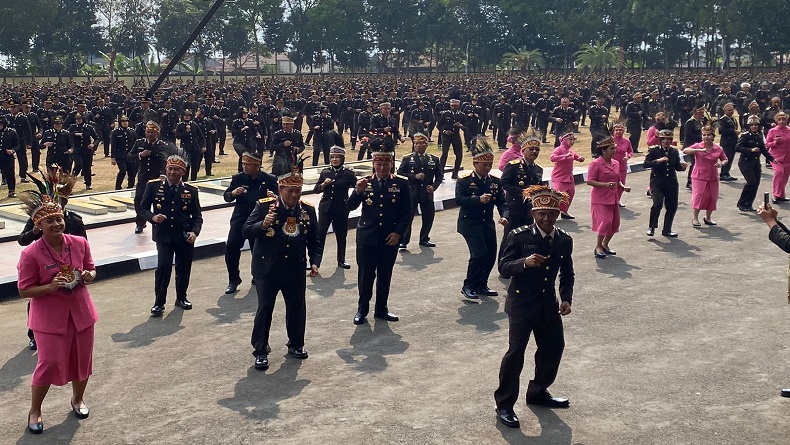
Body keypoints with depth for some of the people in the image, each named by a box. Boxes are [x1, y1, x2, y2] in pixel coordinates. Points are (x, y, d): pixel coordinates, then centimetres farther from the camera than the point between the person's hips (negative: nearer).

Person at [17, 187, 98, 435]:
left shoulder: (80, 243, -6)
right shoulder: (31, 254, -17)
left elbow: (91, 269, 10)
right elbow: (25, 290, -11)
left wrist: (88, 276, -14)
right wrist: (51, 287, -26)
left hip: (80, 311, 4)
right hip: (49, 316, -4)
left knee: (82, 358, 15)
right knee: (49, 363, -2)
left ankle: (77, 399, 41)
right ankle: (34, 410, 22)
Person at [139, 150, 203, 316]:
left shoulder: (191, 190, 2)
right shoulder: (154, 186, -1)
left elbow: (197, 216, 5)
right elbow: (143, 208, 5)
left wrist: (194, 232, -12)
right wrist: (153, 217, -16)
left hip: (185, 236, 2)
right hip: (163, 235, -2)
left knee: (184, 268, 10)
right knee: (163, 266, -15)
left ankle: (181, 298, 33)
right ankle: (159, 302, -1)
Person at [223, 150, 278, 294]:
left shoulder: (270, 180, -2)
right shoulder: (237, 178, 3)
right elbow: (226, 196, 8)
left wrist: (273, 197, -22)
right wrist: (233, 193, -15)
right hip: (239, 218, 1)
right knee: (231, 246, -13)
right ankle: (233, 280, 2)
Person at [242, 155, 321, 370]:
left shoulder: (308, 210, 0)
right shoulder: (264, 206, -10)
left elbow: (314, 241, 7)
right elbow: (247, 231, -12)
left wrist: (315, 262, -5)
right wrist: (263, 225, -30)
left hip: (295, 271, 3)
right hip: (267, 269, -3)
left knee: (297, 308, 13)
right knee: (265, 309, 2)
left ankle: (296, 344, 35)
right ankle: (261, 351, 15)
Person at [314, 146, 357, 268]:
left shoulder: (348, 173, -4)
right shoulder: (325, 172, 3)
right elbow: (316, 190, 6)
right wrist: (323, 184, -12)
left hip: (341, 210, -1)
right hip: (325, 208, 1)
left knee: (341, 235, 10)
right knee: (320, 234, -5)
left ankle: (341, 260, 26)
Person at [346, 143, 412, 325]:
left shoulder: (401, 183, 0)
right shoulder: (365, 182, 0)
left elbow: (407, 212, 0)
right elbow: (350, 207, -6)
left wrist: (398, 232, -9)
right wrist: (358, 191, -24)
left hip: (390, 238, 1)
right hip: (367, 237, -1)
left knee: (385, 275, 10)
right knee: (366, 274, 3)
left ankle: (381, 309, 23)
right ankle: (362, 309, 17)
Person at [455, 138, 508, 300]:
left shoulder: (495, 181, 6)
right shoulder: (464, 180, -8)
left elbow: (502, 202, 1)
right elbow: (459, 200, -20)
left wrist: (504, 215, -19)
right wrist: (479, 199, -32)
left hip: (488, 223, 6)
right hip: (470, 223, -6)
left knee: (491, 255, 5)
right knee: (479, 253, -16)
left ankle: (481, 285, 24)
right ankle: (468, 286, 0)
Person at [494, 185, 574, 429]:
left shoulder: (565, 241, 3)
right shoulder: (518, 236, -11)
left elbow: (567, 274, 11)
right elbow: (503, 267, -14)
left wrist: (566, 298, -4)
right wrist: (525, 262, -33)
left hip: (548, 304, 6)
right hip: (522, 303, -5)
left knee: (554, 348, 13)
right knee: (516, 351, -8)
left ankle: (538, 392, 35)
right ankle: (504, 404, 5)